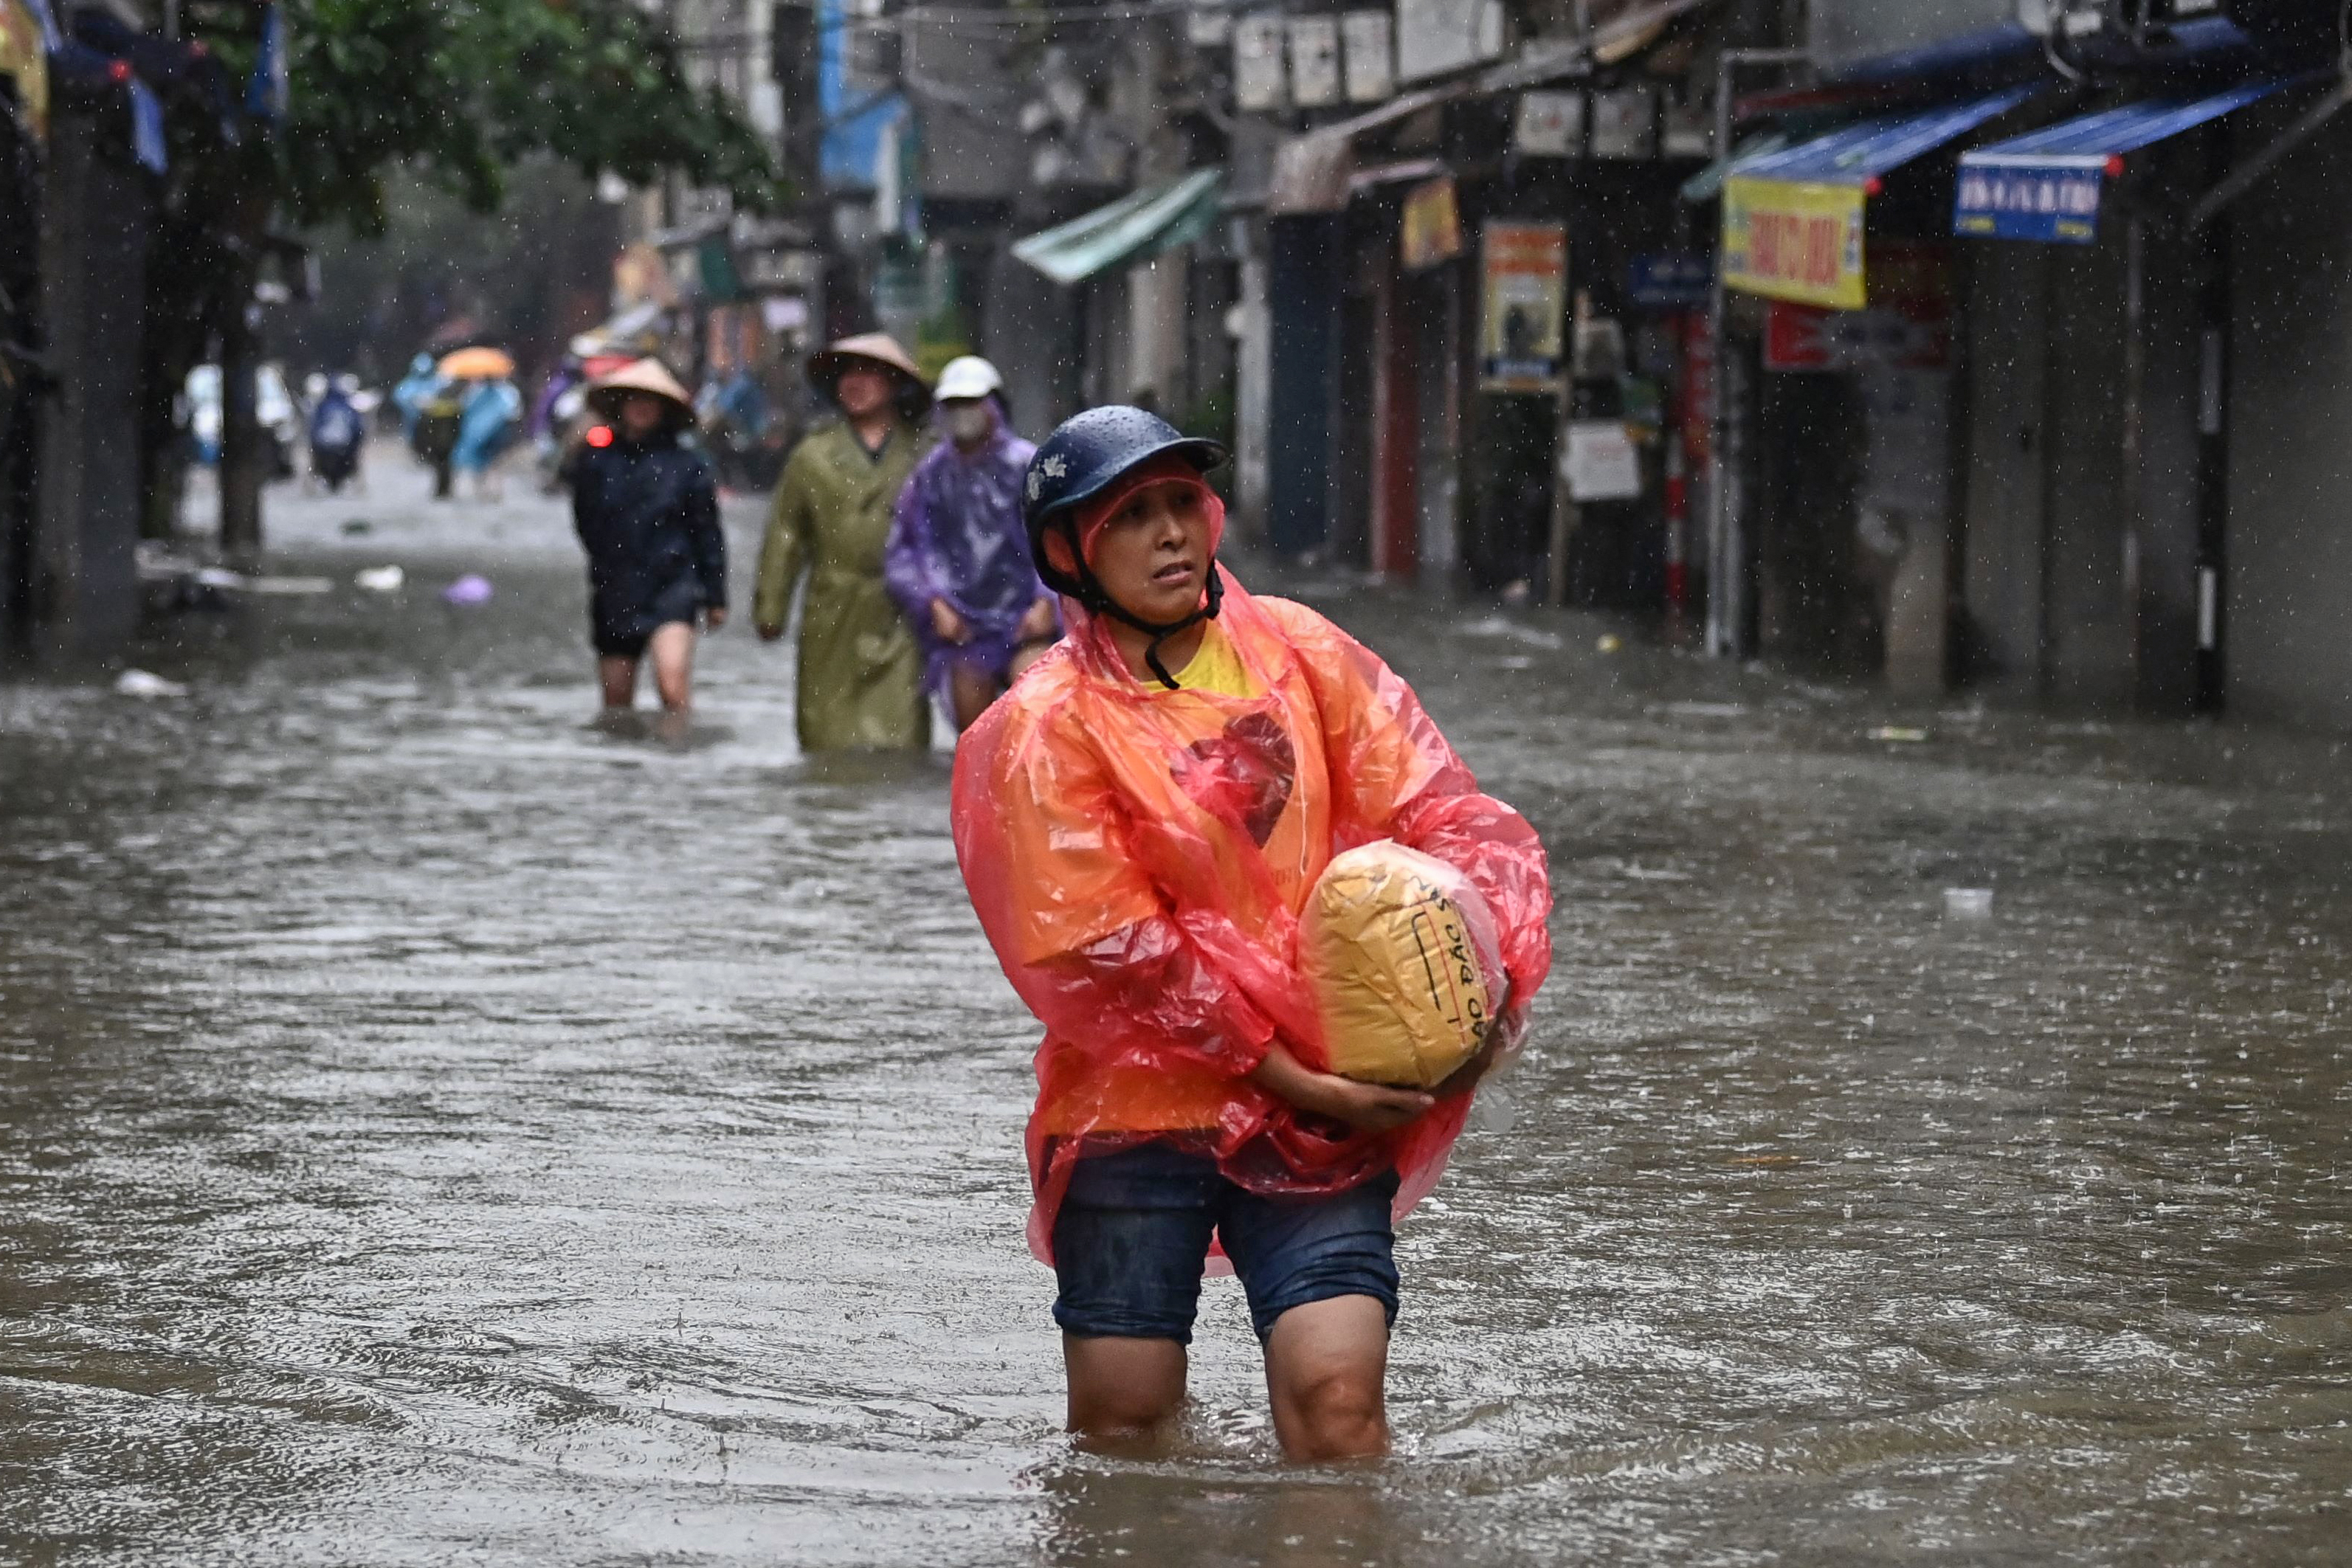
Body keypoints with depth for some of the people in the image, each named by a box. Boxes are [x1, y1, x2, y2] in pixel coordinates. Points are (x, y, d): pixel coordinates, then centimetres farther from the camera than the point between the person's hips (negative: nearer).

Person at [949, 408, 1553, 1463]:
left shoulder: (1301, 657, 7)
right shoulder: (1046, 730, -5)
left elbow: (1440, 813, 5)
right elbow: (1108, 953, -9)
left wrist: (1489, 967, -14)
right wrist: (1292, 1076, -13)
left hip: (1321, 1109, 2)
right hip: (1135, 1108, -2)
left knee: (1337, 1394, -16)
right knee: (1123, 1426, 4)